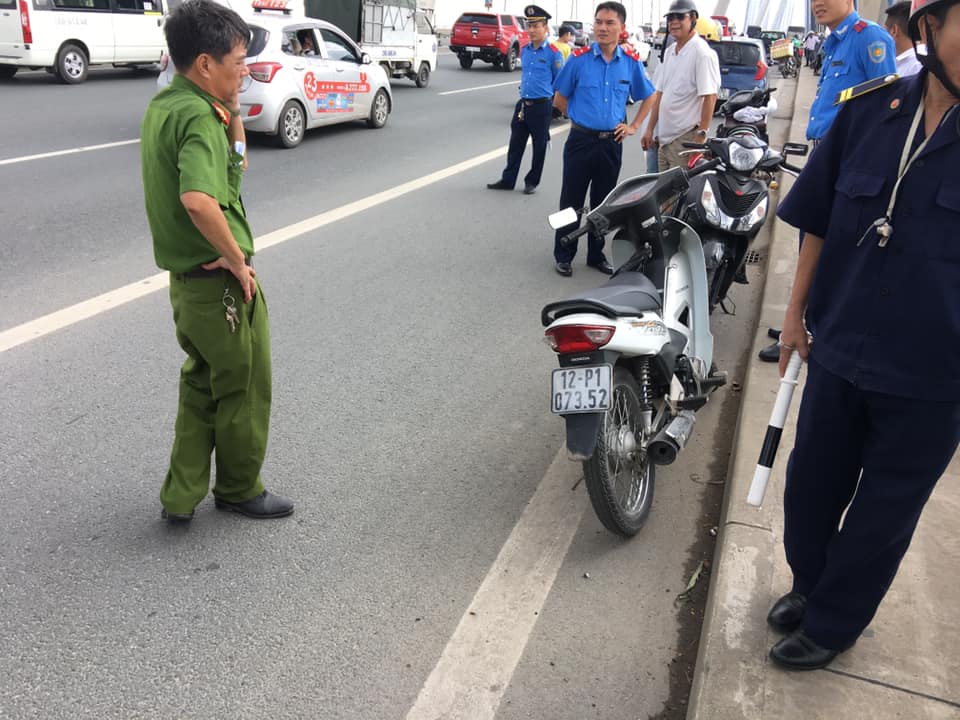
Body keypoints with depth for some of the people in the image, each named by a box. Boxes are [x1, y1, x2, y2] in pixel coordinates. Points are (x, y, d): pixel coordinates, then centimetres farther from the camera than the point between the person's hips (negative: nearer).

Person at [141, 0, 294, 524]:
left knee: (201, 385, 22)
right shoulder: (199, 117, -21)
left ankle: (181, 494, 29)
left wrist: (232, 112, 5)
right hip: (221, 281, -9)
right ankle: (239, 490, 29)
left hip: (185, 278, 9)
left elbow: (236, 166, 19)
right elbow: (198, 200, -38)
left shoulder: (161, 106, 9)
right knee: (245, 389, 10)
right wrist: (238, 259, -24)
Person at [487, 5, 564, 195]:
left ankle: (532, 182, 17)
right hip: (522, 104, 6)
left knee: (539, 147, 7)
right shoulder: (525, 51, 7)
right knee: (515, 144, 8)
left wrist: (547, 100, 2)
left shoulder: (553, 53, -10)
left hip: (541, 107, -5)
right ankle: (508, 180, 15)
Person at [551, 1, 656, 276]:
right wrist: (580, 120, 7)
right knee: (572, 202, 3)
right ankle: (563, 256, 14)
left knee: (603, 203, 12)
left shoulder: (632, 63, 1)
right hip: (581, 140, -2)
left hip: (612, 143, 2)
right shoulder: (579, 59, -6)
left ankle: (596, 254, 24)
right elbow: (560, 98, 4)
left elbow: (649, 97, 15)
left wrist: (634, 126, 7)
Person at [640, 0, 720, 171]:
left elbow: (710, 97, -16)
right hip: (664, 137, 9)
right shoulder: (670, 53, 15)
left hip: (686, 138, -8)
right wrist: (650, 128, 15)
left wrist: (701, 135, -20)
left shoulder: (702, 53, -11)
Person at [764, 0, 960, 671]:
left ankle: (832, 623, 37)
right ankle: (810, 583, 46)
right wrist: (796, 310, 8)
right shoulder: (869, 110, -4)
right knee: (811, 486, 19)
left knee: (882, 514, 14)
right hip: (840, 353, 3)